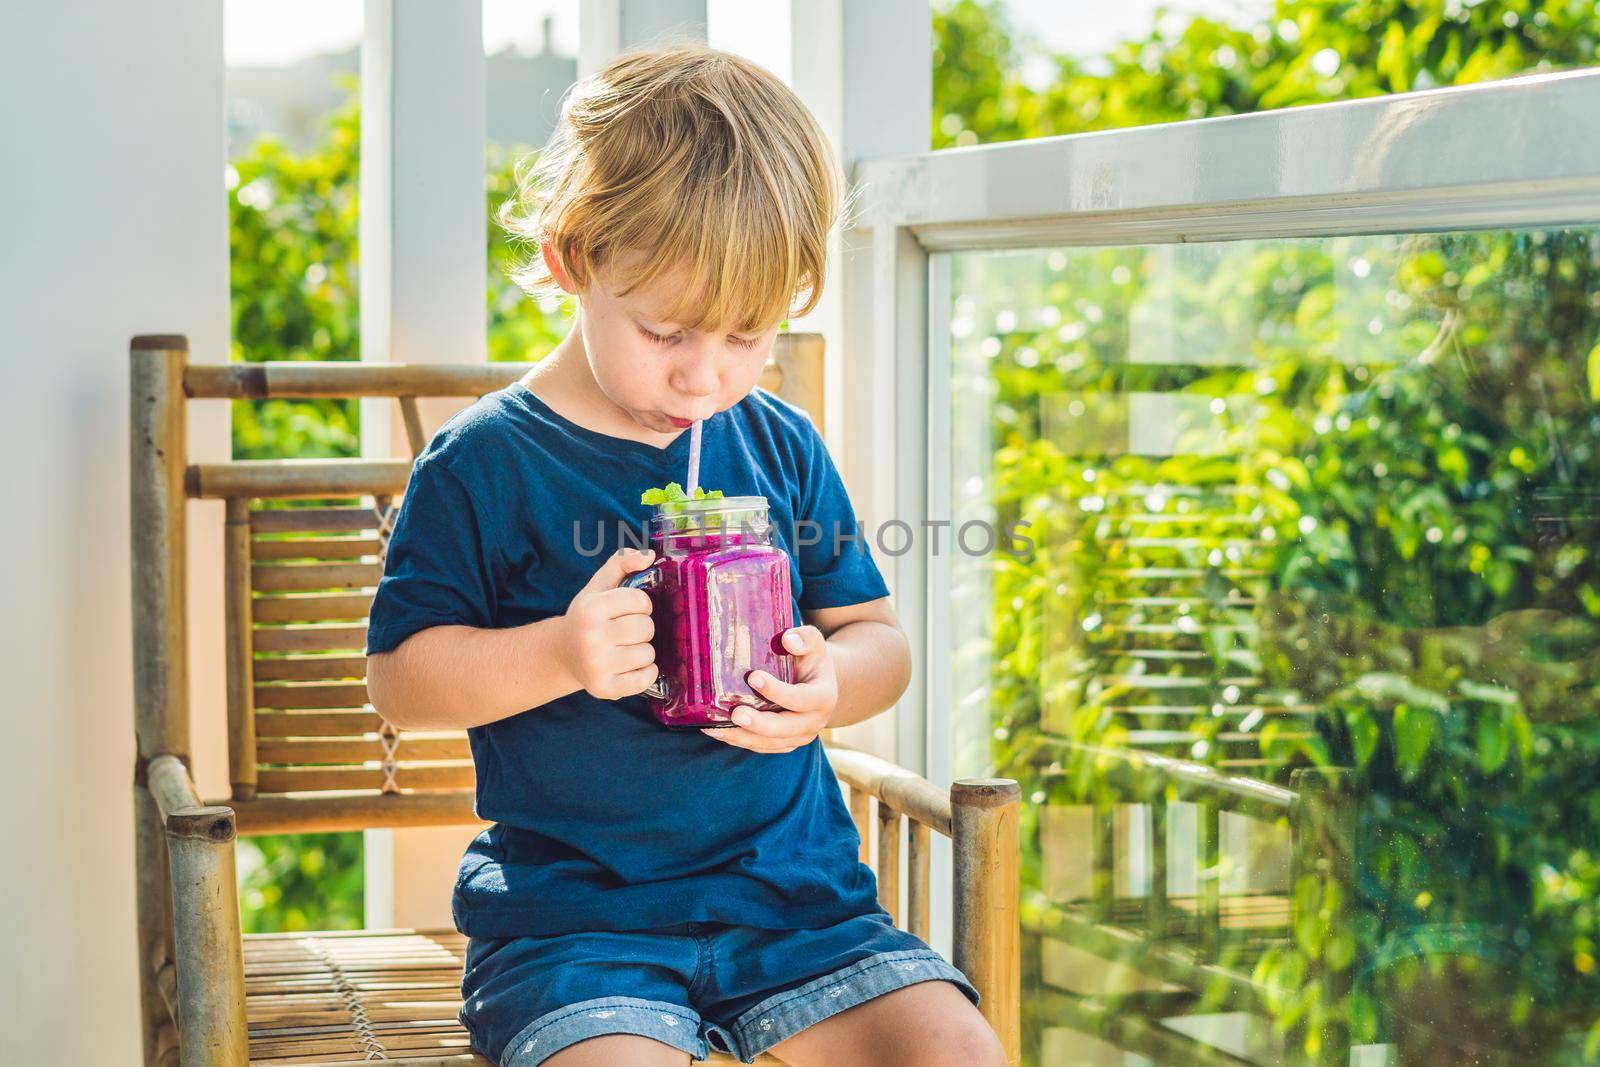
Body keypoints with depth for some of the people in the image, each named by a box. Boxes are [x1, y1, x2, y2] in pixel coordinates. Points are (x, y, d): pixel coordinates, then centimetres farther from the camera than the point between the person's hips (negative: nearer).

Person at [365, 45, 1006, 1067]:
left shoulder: (780, 447, 8)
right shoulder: (485, 463, -5)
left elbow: (877, 635, 13)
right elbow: (398, 677, -4)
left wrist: (828, 685, -11)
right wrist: (557, 656, -21)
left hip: (795, 887, 4)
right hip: (574, 912, -3)